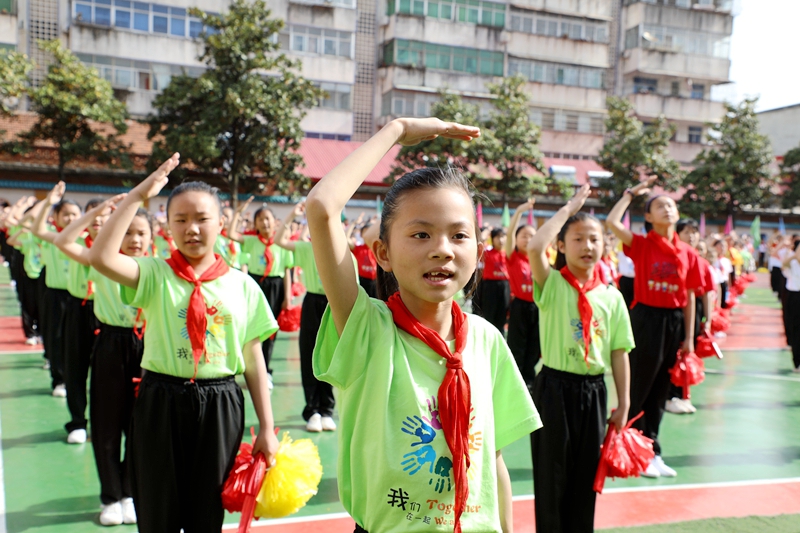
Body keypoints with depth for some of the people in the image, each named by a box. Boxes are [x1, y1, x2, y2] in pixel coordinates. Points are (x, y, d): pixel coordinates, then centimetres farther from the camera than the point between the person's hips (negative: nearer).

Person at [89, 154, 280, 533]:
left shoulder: (242, 285, 0)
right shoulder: (154, 274, -2)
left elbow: (254, 360, 2)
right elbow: (101, 257, -22)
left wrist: (266, 428, 2)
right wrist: (138, 195, -17)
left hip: (220, 406, 1)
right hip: (161, 402, -1)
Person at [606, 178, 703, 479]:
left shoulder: (688, 254, 4)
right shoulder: (641, 245, -5)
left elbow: (689, 298, 7)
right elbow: (611, 222, -21)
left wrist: (689, 337, 5)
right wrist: (631, 193, -9)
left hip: (674, 322, 4)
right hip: (646, 320, -4)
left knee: (659, 392, 13)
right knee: (638, 389, 2)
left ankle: (652, 453, 25)